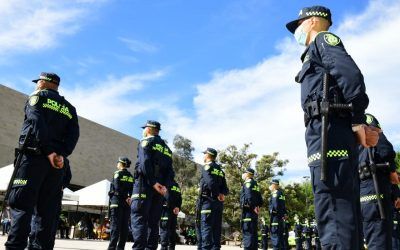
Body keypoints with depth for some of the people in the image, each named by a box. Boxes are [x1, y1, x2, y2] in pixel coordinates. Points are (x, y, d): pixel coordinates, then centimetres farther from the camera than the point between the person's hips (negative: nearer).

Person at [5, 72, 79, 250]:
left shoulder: (37, 97, 9)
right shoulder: (69, 108, 22)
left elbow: (37, 123, -10)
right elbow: (73, 134, 5)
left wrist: (49, 152, -13)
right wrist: (61, 154, -5)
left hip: (34, 156, -5)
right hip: (56, 163, 5)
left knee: (20, 204, -9)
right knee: (47, 209, 5)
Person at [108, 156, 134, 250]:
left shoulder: (117, 173, -2)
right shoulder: (131, 176, 15)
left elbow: (117, 188, -14)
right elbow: (132, 189, 6)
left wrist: (125, 198, -9)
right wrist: (129, 197, -5)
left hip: (117, 201, -5)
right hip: (127, 203, 5)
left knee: (115, 225, -7)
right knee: (124, 225, 6)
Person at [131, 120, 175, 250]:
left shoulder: (146, 141, 4)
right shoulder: (166, 148, 24)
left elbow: (145, 162, -14)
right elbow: (170, 171, 11)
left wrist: (153, 182, -17)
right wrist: (165, 185, -1)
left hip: (144, 183, -6)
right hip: (159, 187, 6)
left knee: (138, 217, -10)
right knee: (153, 221, 7)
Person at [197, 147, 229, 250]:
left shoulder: (206, 166, -3)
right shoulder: (220, 170, 18)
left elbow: (211, 183, -20)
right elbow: (226, 189, 11)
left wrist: (217, 194, -8)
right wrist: (222, 194, -5)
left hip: (208, 200, -7)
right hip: (218, 202, 7)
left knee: (206, 227, -8)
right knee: (216, 228, 8)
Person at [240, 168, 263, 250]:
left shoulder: (248, 182, -7)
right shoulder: (255, 184, 20)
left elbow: (249, 197, -21)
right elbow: (260, 199, 20)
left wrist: (253, 207, -15)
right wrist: (257, 207, 12)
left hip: (248, 210, -9)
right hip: (253, 211, 9)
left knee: (247, 232, -11)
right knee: (253, 232, 11)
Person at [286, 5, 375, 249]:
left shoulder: (323, 39, 7)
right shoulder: (316, 55, 33)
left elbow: (350, 74, -11)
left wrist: (358, 121, -12)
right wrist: (361, 126, 7)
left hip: (329, 129, -10)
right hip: (329, 133, 10)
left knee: (333, 207, -17)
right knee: (345, 208, 7)